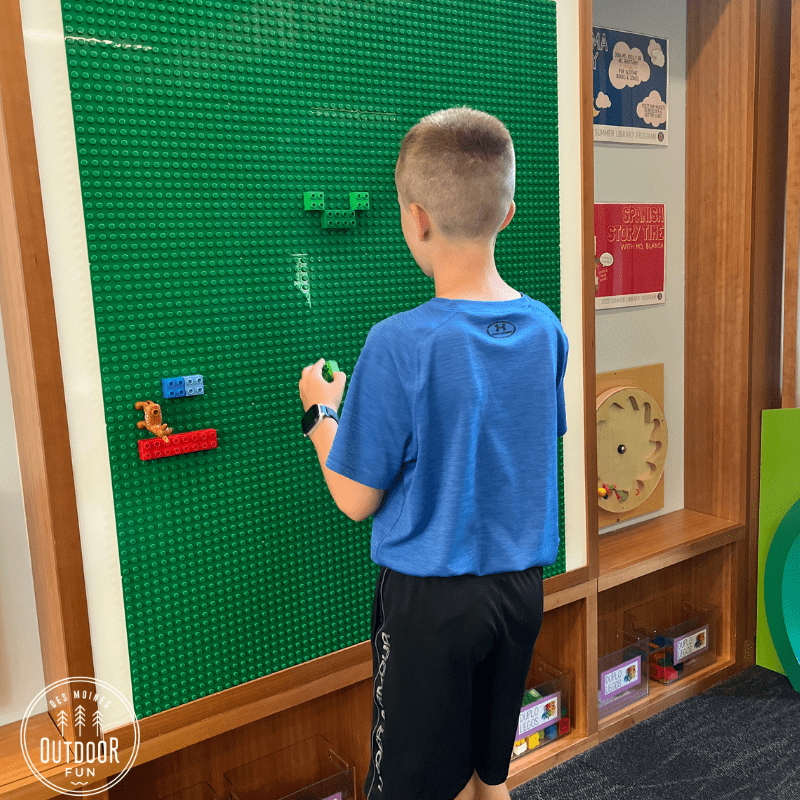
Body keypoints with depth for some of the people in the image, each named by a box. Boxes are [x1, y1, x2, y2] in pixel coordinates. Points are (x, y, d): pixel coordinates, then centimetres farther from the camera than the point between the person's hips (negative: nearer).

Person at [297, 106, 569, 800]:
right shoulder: (546, 329, -4)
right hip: (521, 587, 6)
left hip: (430, 597, -5)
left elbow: (357, 500, -14)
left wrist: (322, 410, 2)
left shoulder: (401, 345, -22)